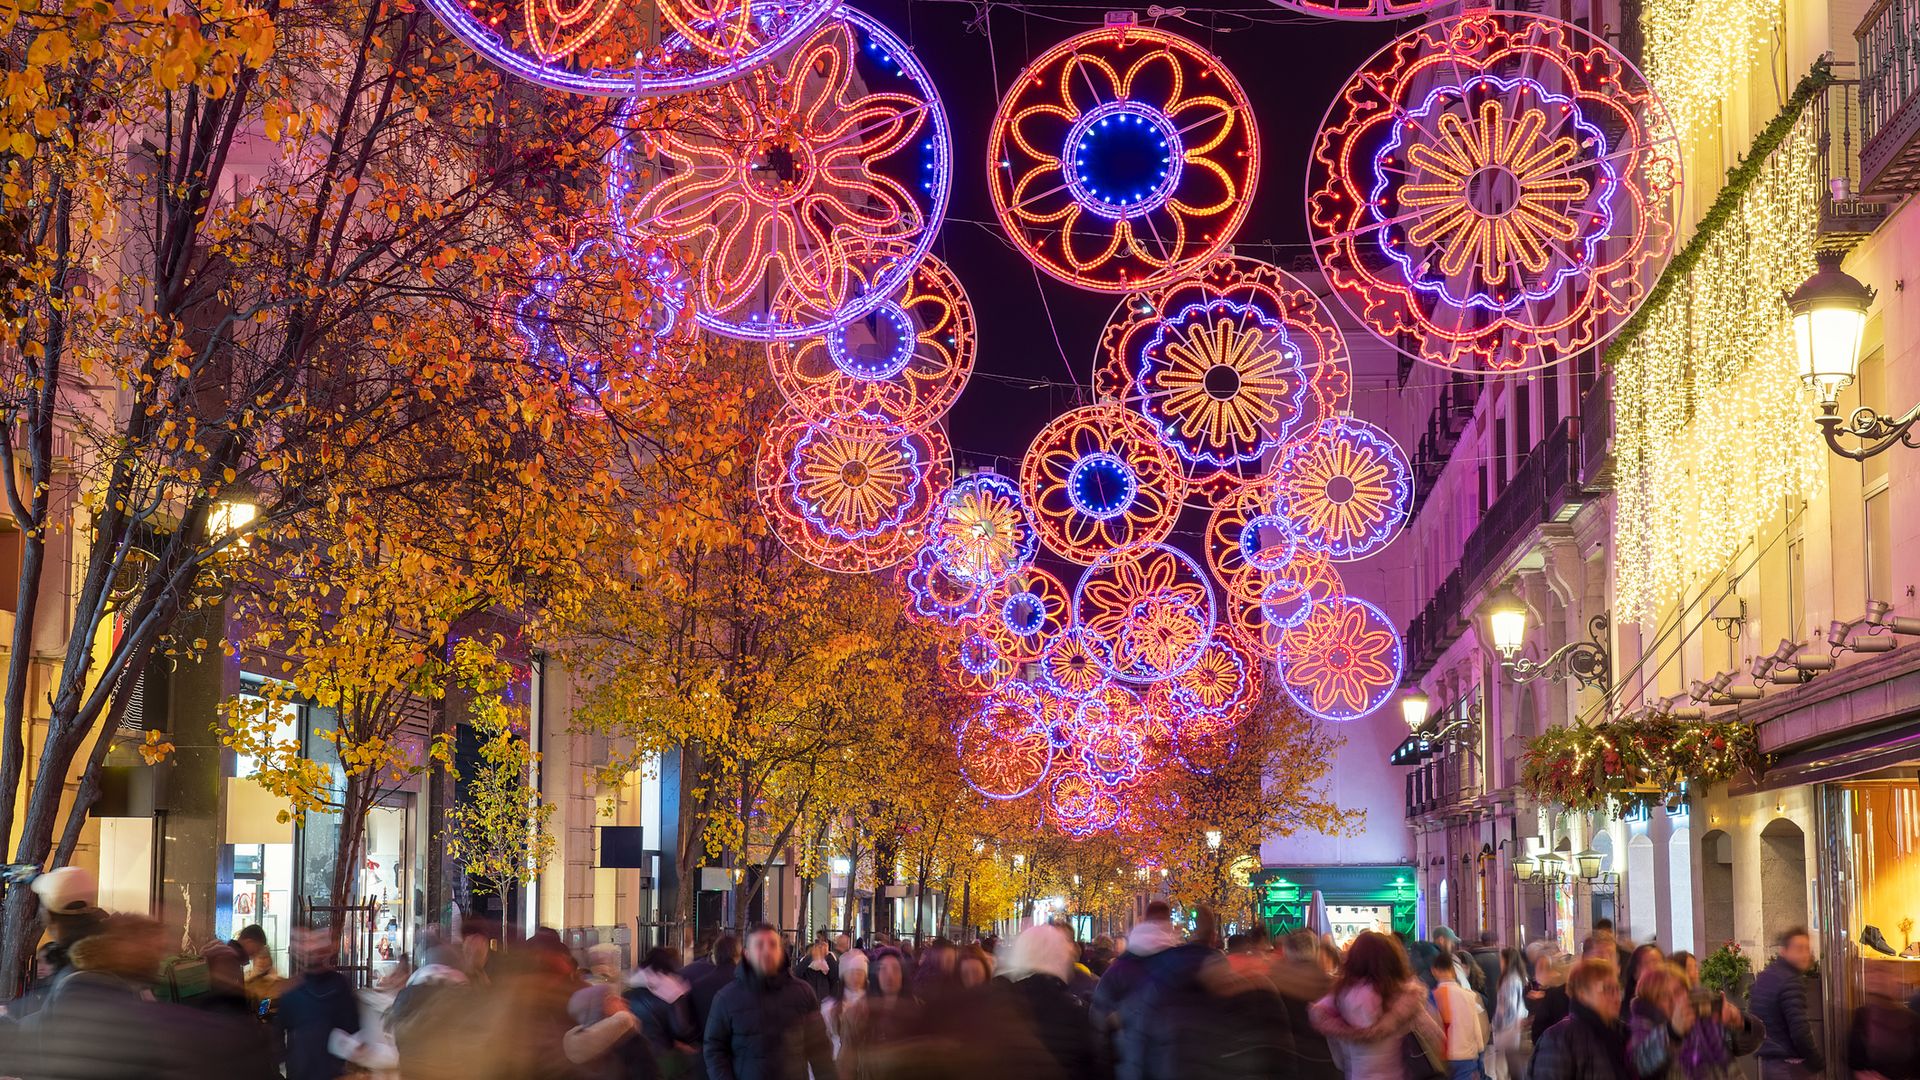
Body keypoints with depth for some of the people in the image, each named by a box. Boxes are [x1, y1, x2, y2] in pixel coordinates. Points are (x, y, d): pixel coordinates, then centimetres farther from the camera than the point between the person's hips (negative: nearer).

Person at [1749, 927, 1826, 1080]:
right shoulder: (1791, 982, -15)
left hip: (1767, 1061, 10)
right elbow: (1800, 1031, -21)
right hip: (1789, 1064, -10)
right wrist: (1820, 1063, -11)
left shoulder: (1763, 978, 13)